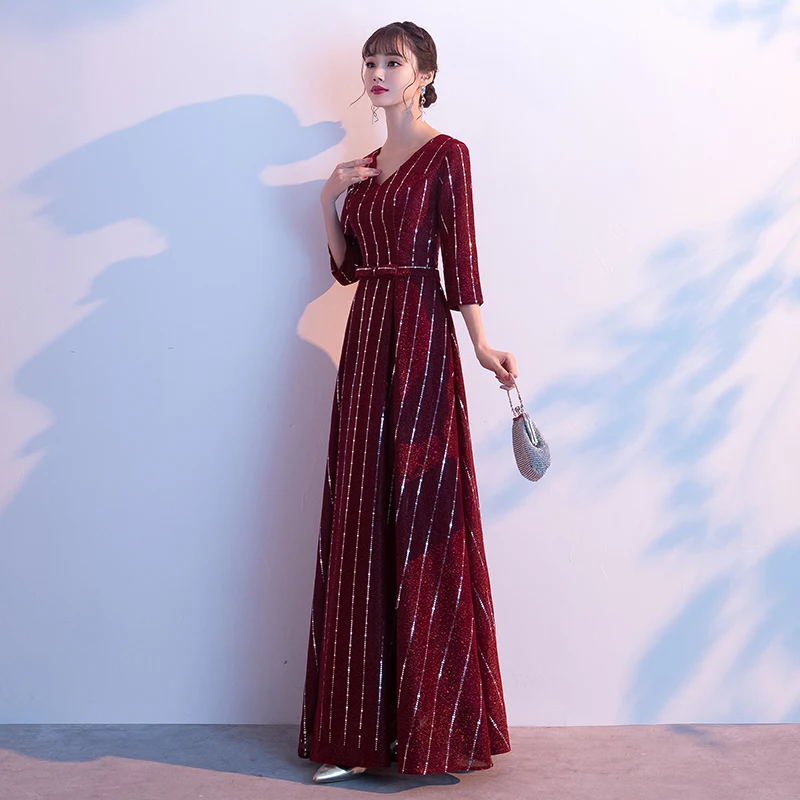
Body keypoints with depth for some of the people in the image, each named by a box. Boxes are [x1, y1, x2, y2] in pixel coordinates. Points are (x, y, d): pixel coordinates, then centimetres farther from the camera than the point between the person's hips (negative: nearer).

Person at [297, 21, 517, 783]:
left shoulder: (446, 155, -2)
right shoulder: (362, 166, 18)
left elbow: (459, 255, -9)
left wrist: (481, 344, -19)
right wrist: (328, 201, 5)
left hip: (419, 338, -7)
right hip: (366, 336, 7)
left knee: (420, 521, -4)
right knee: (360, 525, 5)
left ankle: (433, 723, 8)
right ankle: (365, 727, 14)